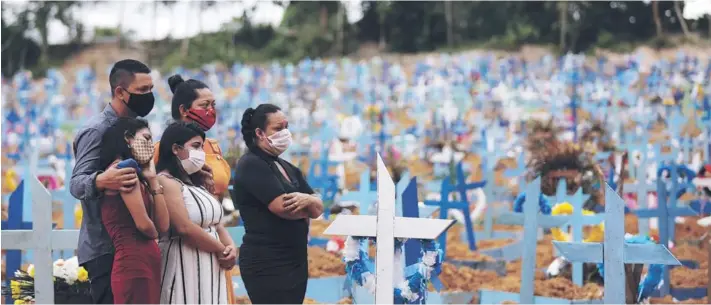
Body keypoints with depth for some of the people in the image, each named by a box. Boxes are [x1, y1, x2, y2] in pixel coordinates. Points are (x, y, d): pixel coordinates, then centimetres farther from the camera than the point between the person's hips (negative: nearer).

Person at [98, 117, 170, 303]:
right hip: (134, 265, -10)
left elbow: (163, 226, 12)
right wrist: (154, 235, 8)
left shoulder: (134, 173, 21)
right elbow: (143, 224, -15)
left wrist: (152, 180, 11)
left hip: (147, 265, 10)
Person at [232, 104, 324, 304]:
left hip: (296, 261, 9)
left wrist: (307, 199, -13)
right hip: (267, 265, -9)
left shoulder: (288, 168, 19)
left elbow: (318, 208, 11)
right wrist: (307, 207, 2)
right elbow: (282, 207, -19)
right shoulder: (251, 165, -8)